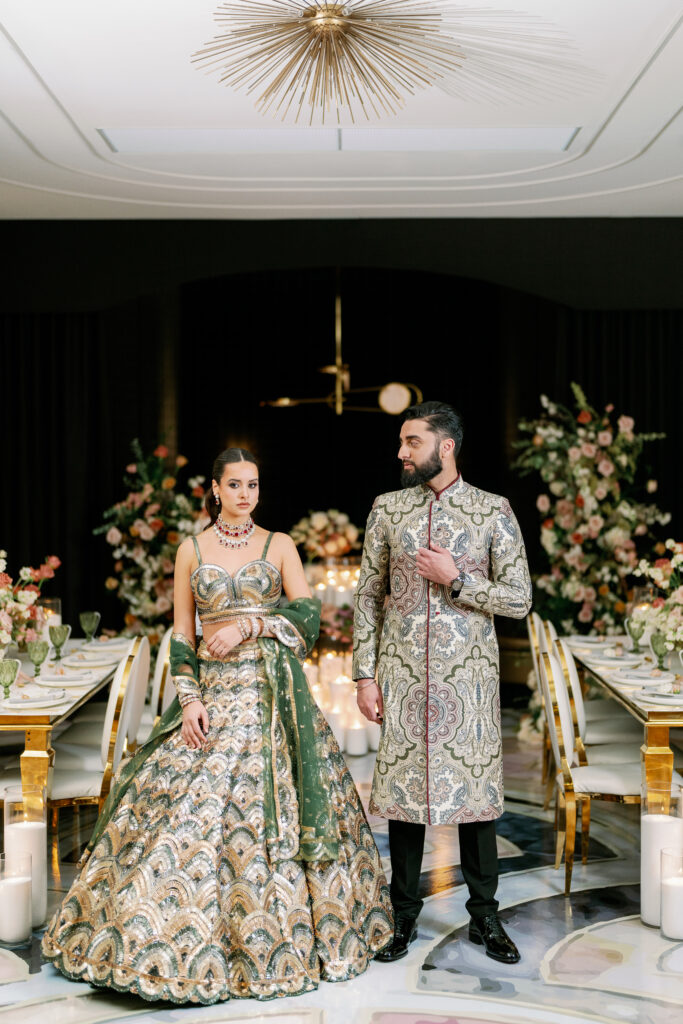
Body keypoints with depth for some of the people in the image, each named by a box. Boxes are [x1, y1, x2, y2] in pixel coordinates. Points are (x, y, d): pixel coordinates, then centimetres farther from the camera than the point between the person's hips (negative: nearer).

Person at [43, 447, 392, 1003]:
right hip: (211, 689, 1)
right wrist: (189, 698, -5)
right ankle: (184, 942, 7)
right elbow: (181, 635, 6)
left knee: (270, 803, -3)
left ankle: (270, 938, 11)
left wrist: (247, 626, -13)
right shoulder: (191, 549, 8)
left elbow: (308, 614, -3)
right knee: (187, 805, -5)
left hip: (273, 692, -1)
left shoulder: (279, 545, 6)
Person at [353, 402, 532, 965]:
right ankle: (405, 915, 19)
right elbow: (369, 596, 6)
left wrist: (454, 579, -14)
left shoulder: (493, 511, -2)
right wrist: (365, 674, 1)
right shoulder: (388, 509, 5)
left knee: (475, 787, 4)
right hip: (402, 670, 2)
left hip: (469, 671, -1)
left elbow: (520, 600, -3)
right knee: (404, 782, 6)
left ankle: (485, 916, 19)